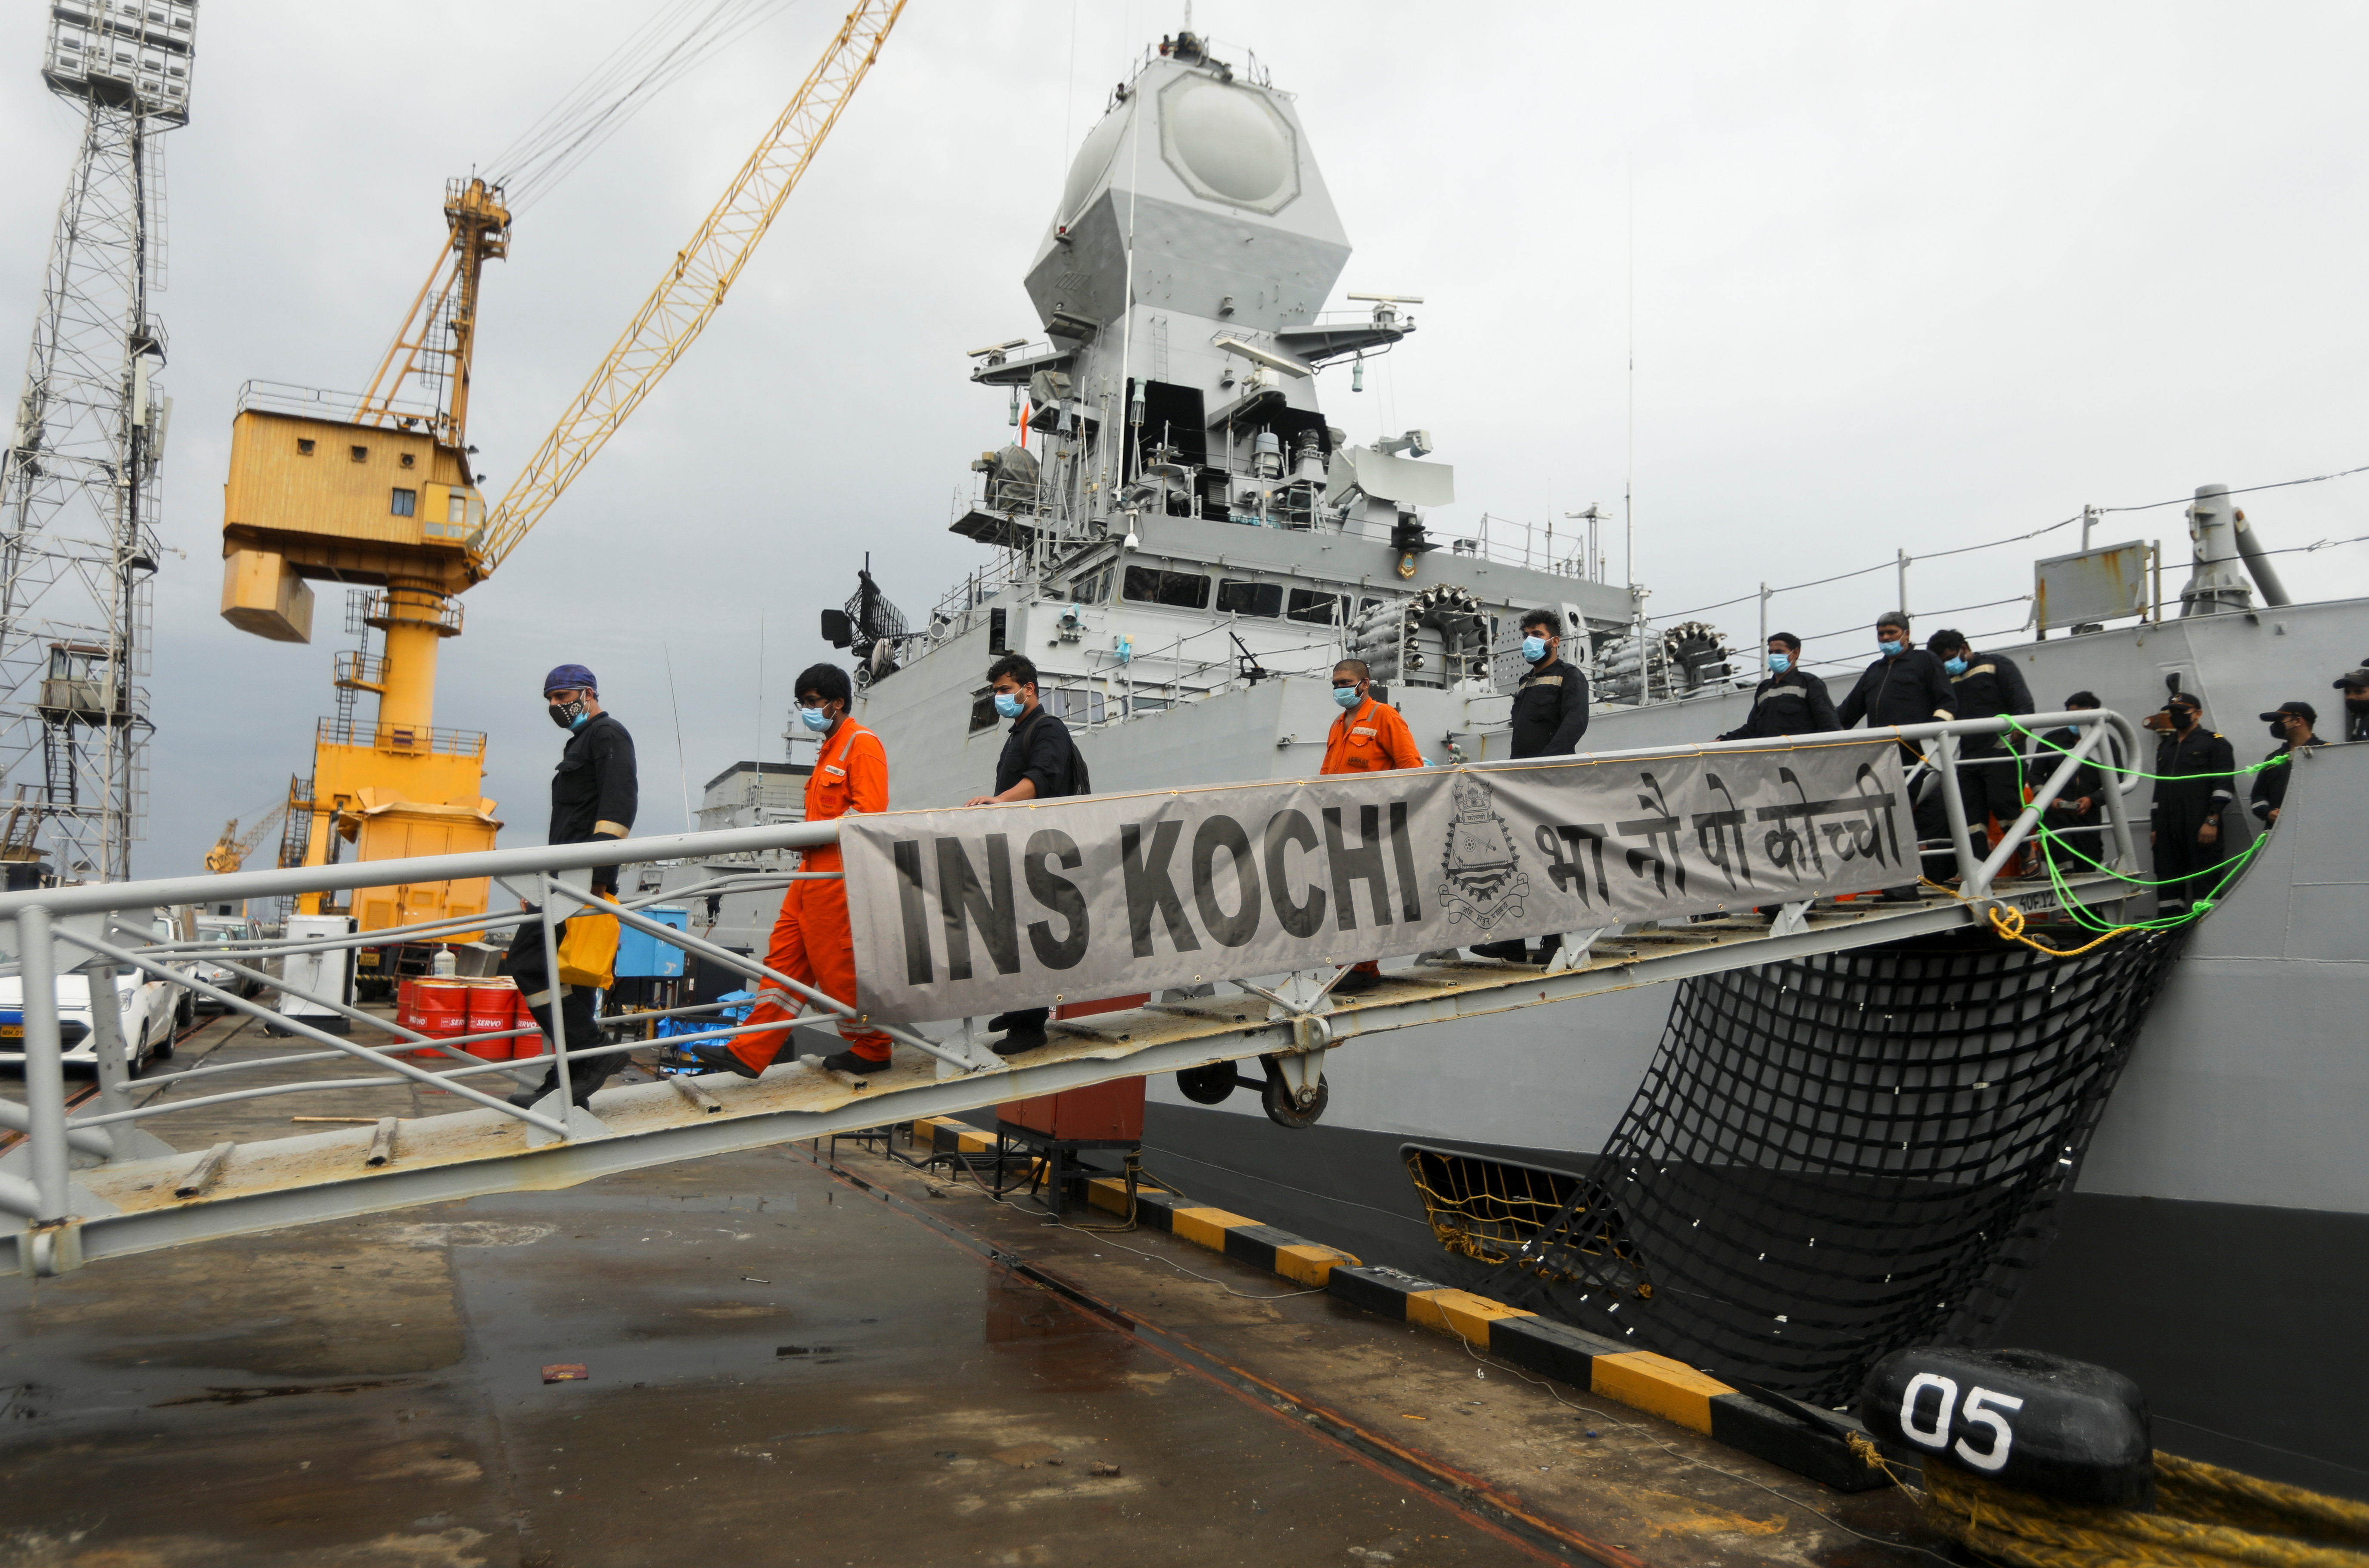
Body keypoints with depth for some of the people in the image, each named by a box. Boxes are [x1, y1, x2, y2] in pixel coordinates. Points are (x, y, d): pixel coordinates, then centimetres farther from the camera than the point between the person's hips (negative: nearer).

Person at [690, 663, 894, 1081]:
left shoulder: (862, 743, -7)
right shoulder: (829, 749, 22)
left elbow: (870, 810, -18)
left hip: (837, 874, -10)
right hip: (813, 873, 10)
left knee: (839, 967, -3)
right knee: (784, 958, 7)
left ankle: (872, 1051, 12)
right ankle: (749, 1053, 9)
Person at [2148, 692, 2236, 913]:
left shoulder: (2214, 743, 2)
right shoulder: (2164, 747, 23)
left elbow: (2224, 786, -7)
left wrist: (2212, 821, -16)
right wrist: (2154, 827, 20)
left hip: (2201, 830, -7)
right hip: (2167, 831, 7)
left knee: (2205, 881, -6)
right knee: (2168, 882, 6)